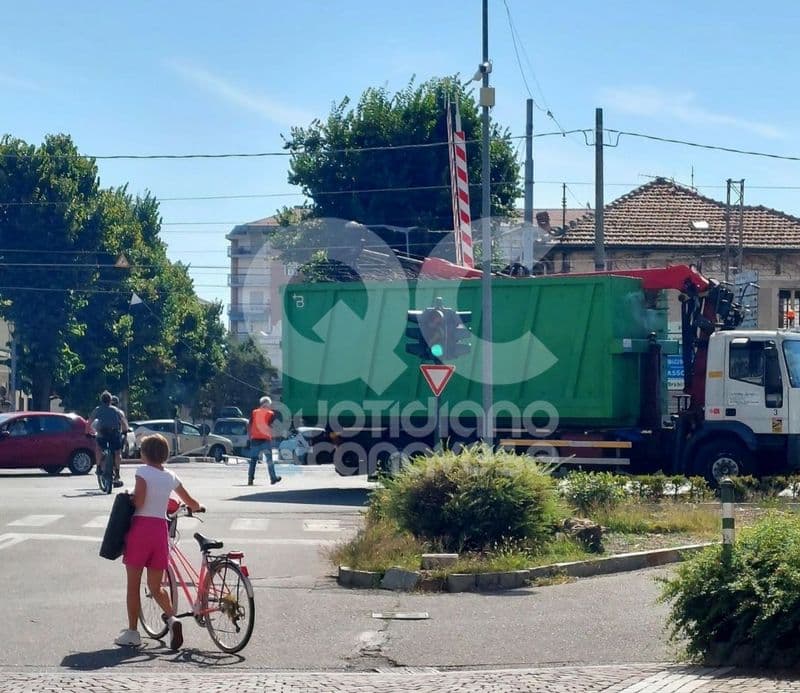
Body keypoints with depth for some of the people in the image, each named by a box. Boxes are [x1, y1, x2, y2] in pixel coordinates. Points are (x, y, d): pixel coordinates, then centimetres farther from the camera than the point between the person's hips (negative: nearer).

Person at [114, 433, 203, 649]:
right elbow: (191, 503, 20)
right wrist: (198, 508, 42)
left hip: (141, 528, -4)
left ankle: (132, 632, 9)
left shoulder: (143, 471, -6)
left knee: (133, 585, 6)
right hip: (161, 529, 5)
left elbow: (139, 502, -17)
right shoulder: (170, 476, 10)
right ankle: (172, 618, -11)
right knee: (155, 586, 13)